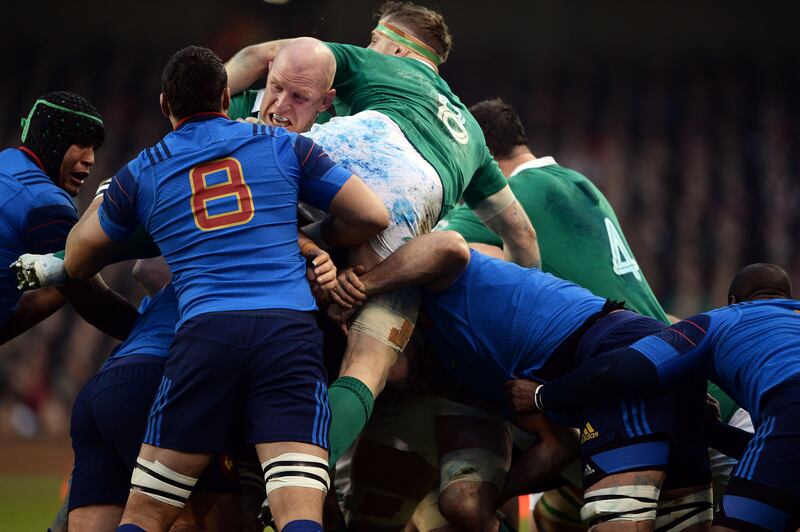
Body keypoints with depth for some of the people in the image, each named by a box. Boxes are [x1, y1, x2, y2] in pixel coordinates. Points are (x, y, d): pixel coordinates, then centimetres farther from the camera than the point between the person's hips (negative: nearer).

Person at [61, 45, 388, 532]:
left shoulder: (139, 174, 17)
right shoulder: (284, 146, 15)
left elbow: (77, 264, 30)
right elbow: (373, 217, 13)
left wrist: (100, 202, 49)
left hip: (205, 330, 0)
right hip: (291, 328, 0)